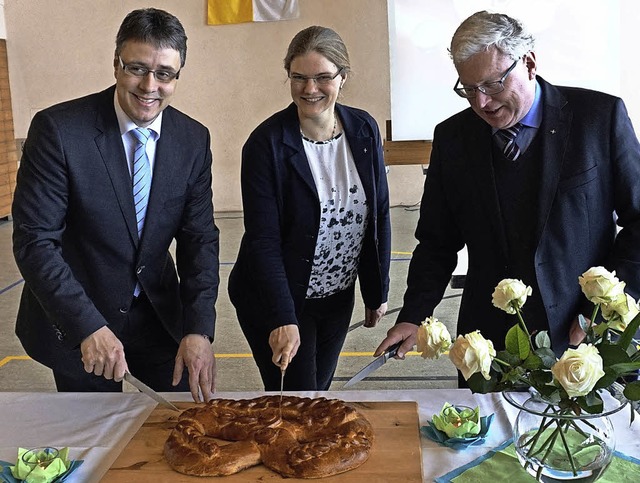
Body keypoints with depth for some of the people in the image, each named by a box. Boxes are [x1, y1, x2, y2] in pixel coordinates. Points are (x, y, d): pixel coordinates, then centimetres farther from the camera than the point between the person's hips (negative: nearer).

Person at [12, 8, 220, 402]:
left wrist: (199, 329, -19)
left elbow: (200, 238, -6)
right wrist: (88, 327, -28)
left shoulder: (194, 140, -6)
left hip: (158, 313, 3)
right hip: (74, 323, -3)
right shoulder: (57, 129, -19)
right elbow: (34, 240, -19)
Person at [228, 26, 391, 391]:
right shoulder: (267, 143, -19)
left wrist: (378, 291, 5)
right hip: (277, 300, -5)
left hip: (339, 297, 5)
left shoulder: (364, 130, -5)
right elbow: (263, 240, -22)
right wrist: (283, 319, -29)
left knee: (319, 391, 21)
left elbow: (379, 214, 2)